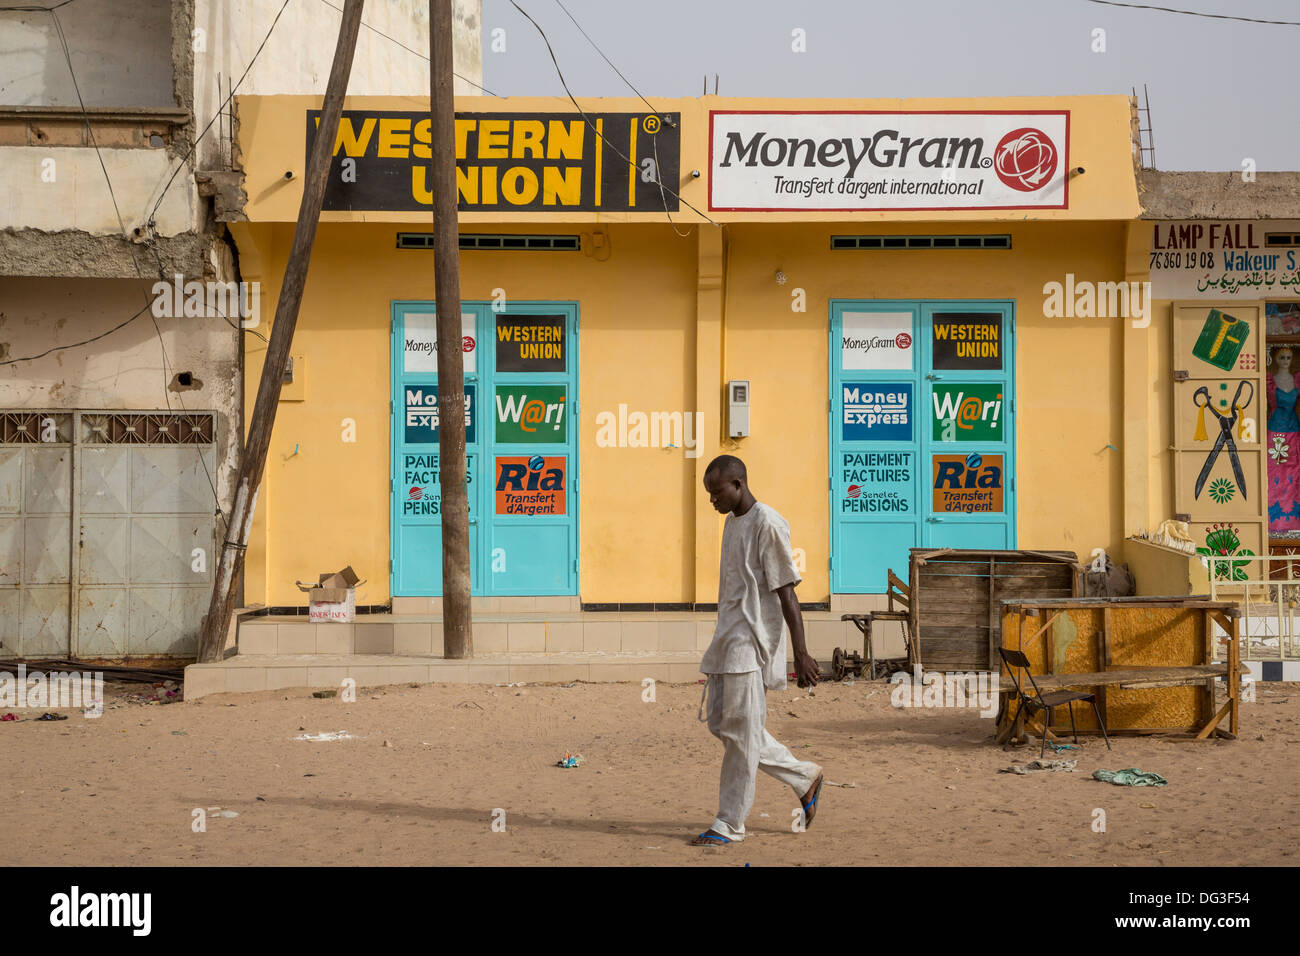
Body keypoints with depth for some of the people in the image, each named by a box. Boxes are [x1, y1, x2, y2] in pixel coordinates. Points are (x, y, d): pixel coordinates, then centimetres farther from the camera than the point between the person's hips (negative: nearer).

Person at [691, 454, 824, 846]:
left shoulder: (768, 525, -13)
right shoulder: (732, 522, 15)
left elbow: (786, 593, -15)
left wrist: (801, 654, -17)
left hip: (751, 643, -10)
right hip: (727, 638, 10)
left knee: (740, 732, -5)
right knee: (720, 724, 10)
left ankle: (730, 824, 3)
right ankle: (804, 777, 22)